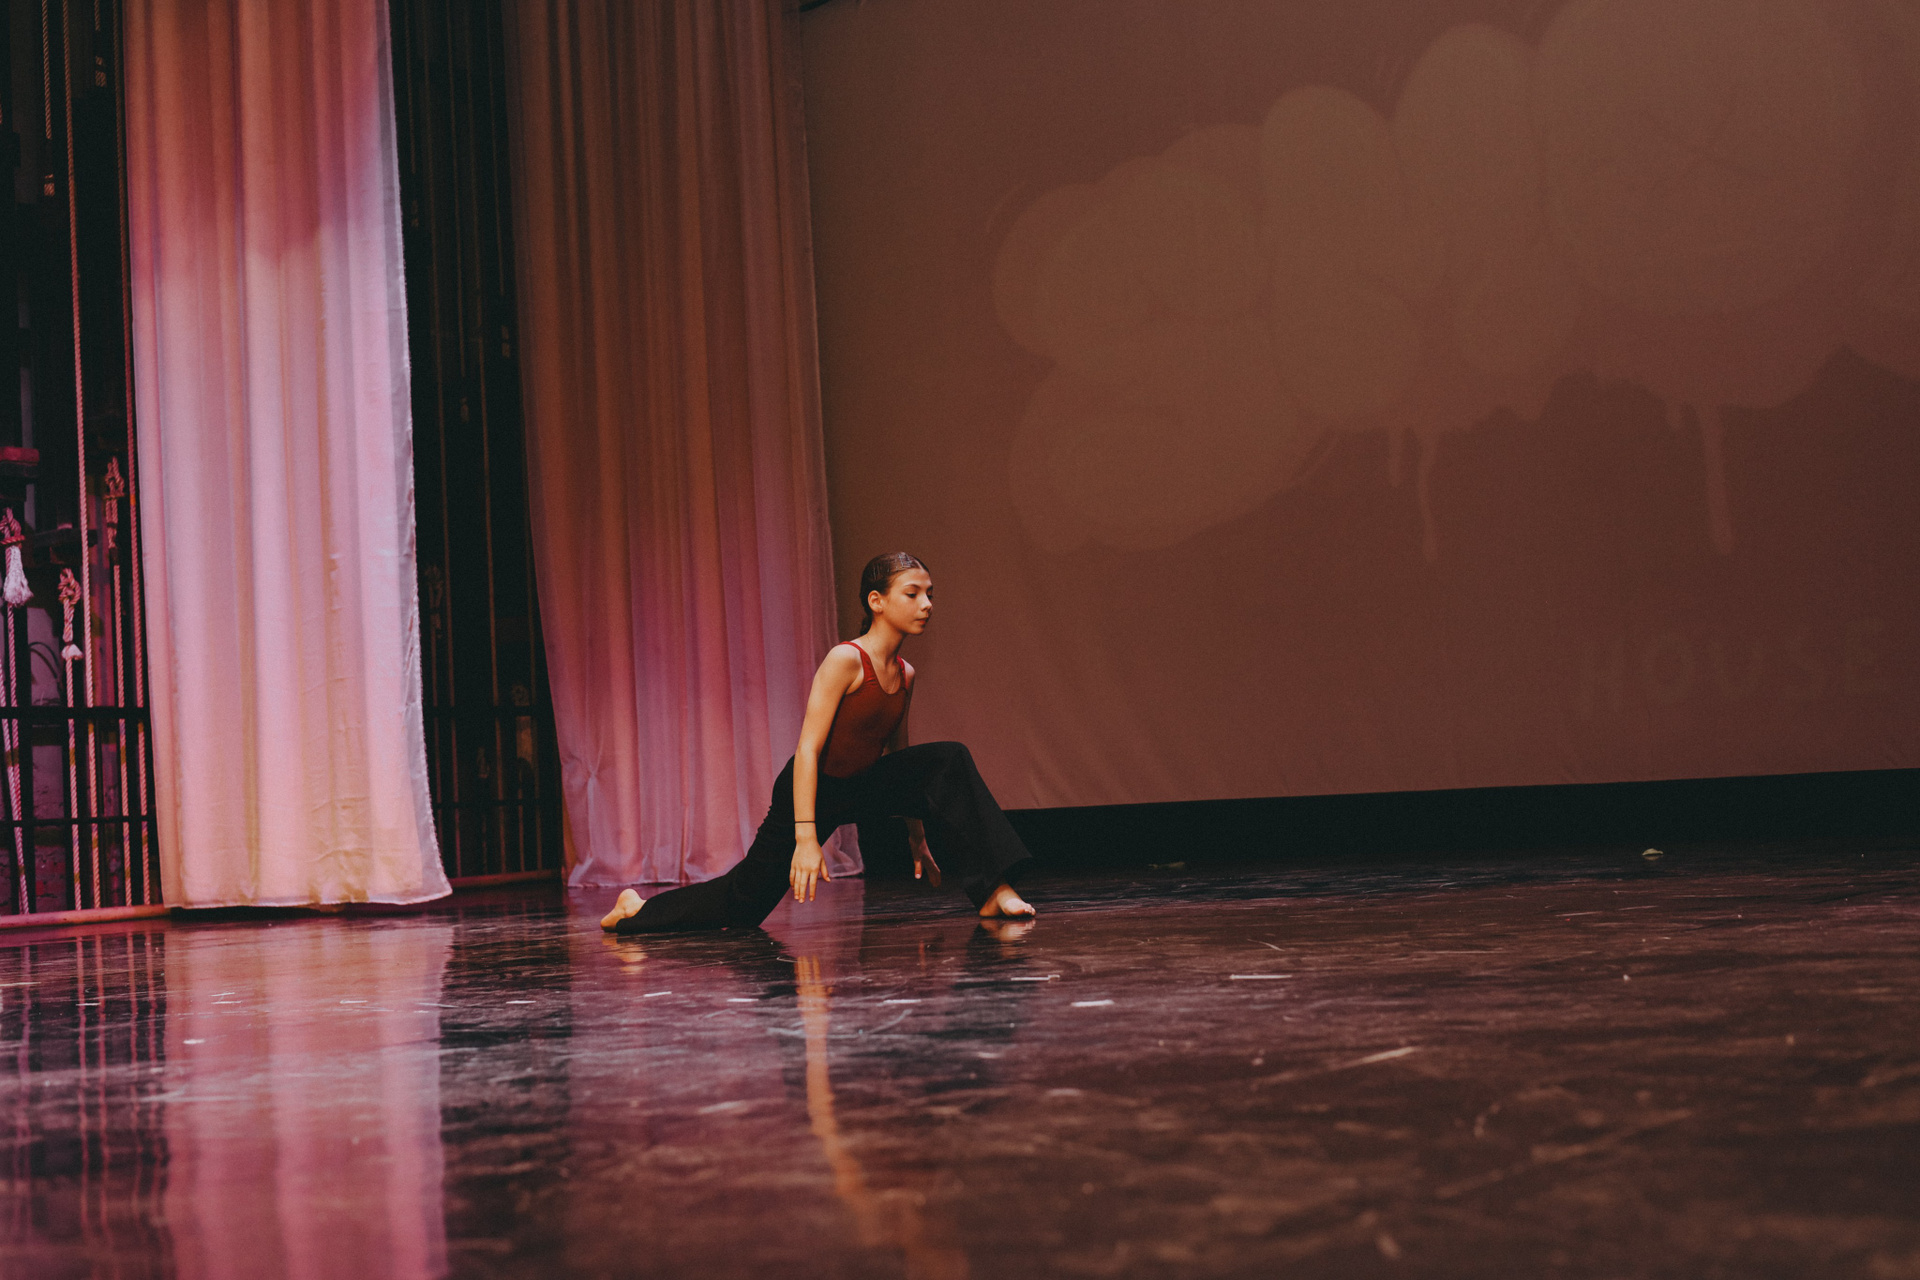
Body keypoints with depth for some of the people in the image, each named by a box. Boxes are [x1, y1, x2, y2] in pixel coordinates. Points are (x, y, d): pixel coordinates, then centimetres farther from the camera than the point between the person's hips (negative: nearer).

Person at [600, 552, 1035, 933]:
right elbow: (808, 749, -26)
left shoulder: (904, 675, 0)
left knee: (948, 761, -15)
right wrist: (805, 838, -31)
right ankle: (638, 910, 29)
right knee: (743, 904, 4)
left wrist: (917, 835, 16)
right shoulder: (845, 660, -23)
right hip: (813, 791, -6)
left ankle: (993, 890, -17)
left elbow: (898, 756, 13)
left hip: (861, 786, 6)